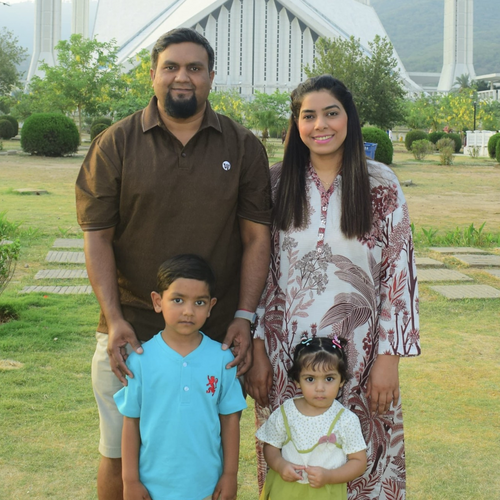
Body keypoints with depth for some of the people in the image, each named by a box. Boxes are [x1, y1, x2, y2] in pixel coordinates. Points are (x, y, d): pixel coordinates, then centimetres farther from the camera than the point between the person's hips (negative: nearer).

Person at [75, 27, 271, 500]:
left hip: (216, 336, 1)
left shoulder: (243, 147, 4)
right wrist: (115, 320, -10)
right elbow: (96, 237, -1)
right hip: (130, 333, 0)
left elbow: (256, 237, 4)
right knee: (120, 455, 9)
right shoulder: (115, 144, 1)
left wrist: (244, 317, -5)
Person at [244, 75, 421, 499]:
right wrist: (256, 350, -1)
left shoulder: (381, 186, -1)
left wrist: (389, 357, -6)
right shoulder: (275, 183, 2)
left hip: (358, 351, -1)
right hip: (284, 352, 1)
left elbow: (399, 273, -2)